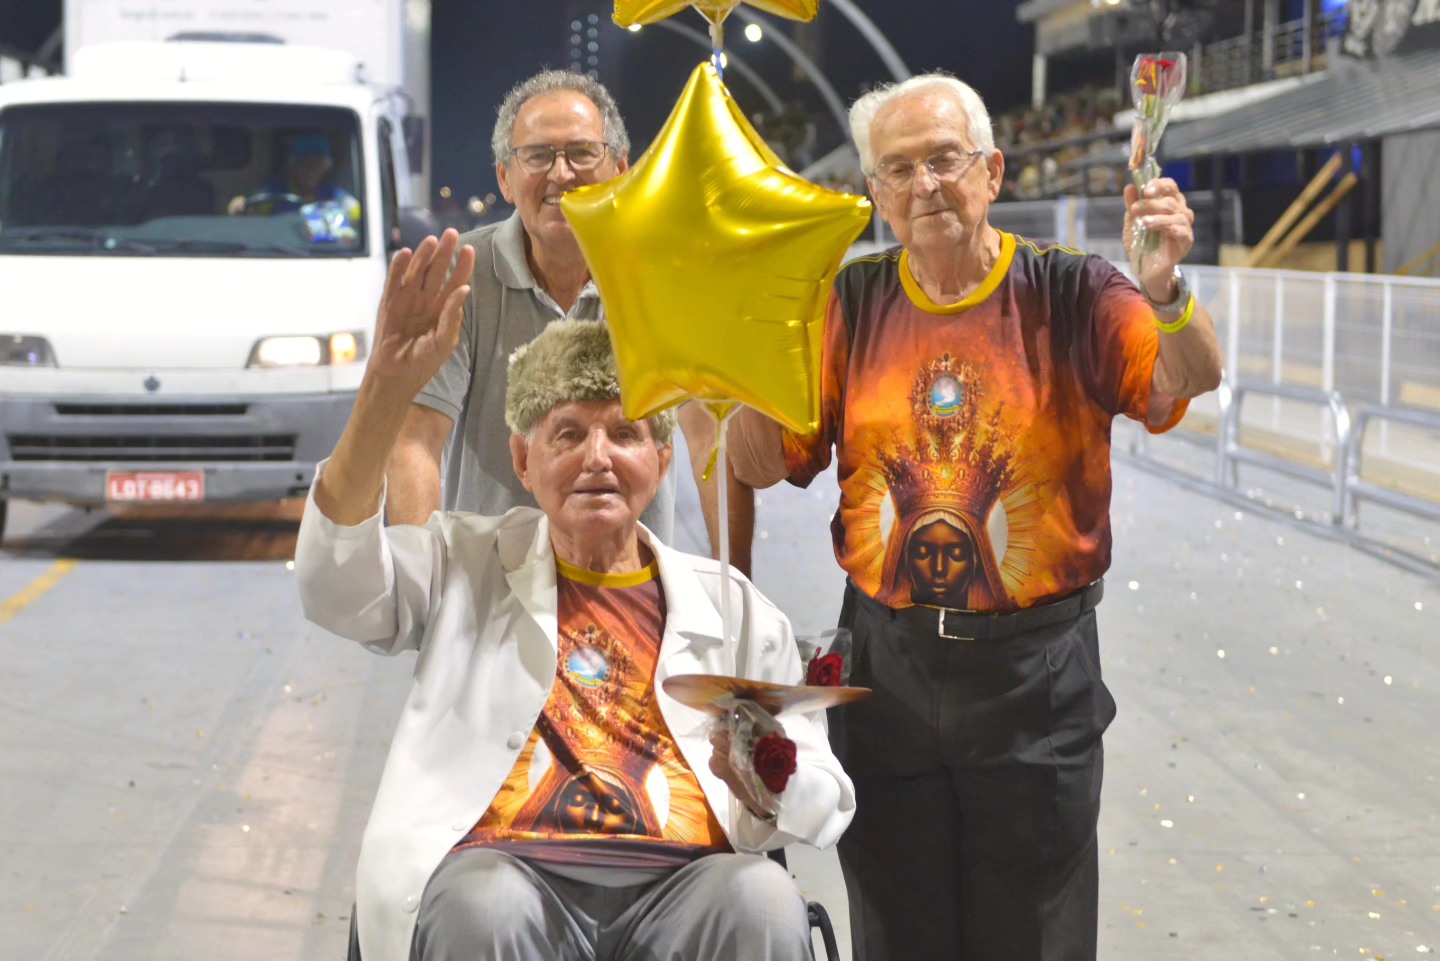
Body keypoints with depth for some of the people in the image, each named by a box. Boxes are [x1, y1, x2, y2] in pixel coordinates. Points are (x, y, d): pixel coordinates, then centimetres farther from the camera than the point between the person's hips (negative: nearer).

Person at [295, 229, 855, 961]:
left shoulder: (730, 605, 22)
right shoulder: (466, 565, 20)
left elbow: (825, 807, 18)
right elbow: (335, 584, -1)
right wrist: (388, 388, -11)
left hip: (682, 884, 1)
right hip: (504, 866, -1)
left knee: (764, 901, -33)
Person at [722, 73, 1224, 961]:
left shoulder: (1067, 294, -5)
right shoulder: (852, 305, 3)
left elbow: (1191, 383, -20)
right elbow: (763, 466, 2)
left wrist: (1164, 293, -40)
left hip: (1036, 672, -2)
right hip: (886, 663, 2)